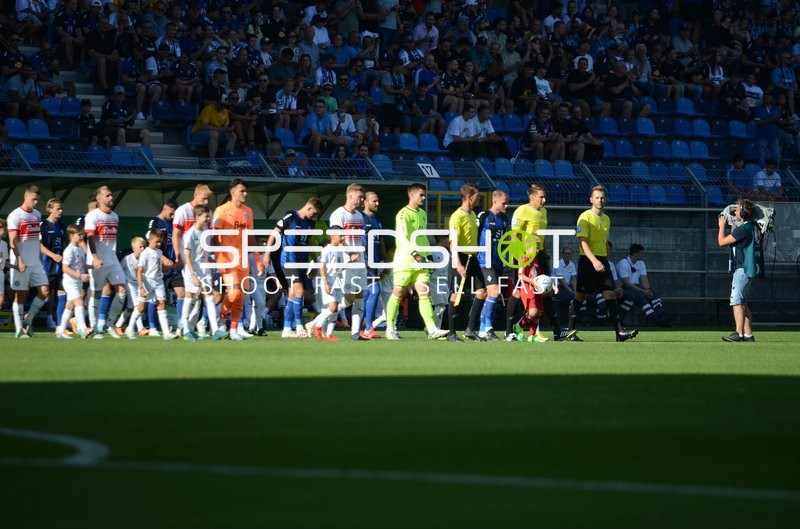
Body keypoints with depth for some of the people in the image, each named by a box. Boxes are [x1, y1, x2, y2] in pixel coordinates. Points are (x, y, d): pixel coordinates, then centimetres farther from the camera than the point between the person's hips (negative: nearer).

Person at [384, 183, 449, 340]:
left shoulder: (423, 214, 16)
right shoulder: (403, 214, -9)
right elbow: (401, 236, -20)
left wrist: (428, 256, 21)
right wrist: (415, 254, -29)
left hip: (421, 262, 7)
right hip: (404, 261, -7)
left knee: (425, 293, -3)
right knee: (398, 294, 0)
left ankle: (432, 330, -11)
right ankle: (390, 328, 11)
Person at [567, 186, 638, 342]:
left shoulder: (606, 219, 15)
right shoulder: (585, 217, -8)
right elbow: (582, 241, -17)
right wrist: (594, 260, -27)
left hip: (602, 261, 6)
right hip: (587, 260, -6)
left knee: (610, 295, -5)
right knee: (580, 296, 0)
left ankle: (620, 331, -12)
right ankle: (570, 330, 10)